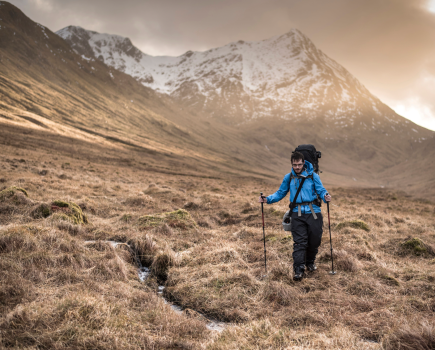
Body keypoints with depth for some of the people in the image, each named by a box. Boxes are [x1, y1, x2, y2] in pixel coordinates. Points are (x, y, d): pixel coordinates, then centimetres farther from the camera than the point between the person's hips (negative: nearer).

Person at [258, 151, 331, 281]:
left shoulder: (313, 176, 3)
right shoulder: (288, 177, 9)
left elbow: (321, 190, -1)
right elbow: (280, 193, 13)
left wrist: (325, 197, -24)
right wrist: (268, 199, -2)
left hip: (313, 212, 0)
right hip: (297, 213, 0)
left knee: (315, 240, 8)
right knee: (299, 242, -7)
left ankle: (310, 262, 33)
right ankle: (299, 270, -6)